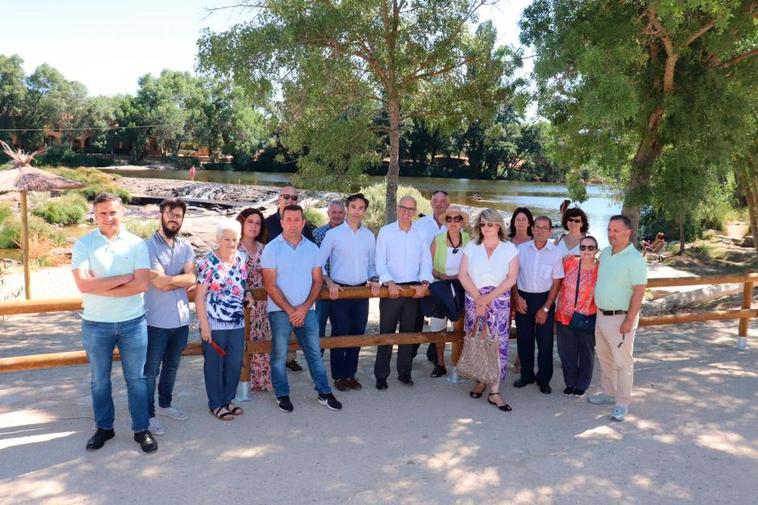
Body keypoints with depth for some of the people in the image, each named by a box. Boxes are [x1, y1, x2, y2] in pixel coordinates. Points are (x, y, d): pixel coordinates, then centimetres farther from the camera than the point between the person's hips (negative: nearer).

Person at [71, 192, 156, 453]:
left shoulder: (136, 244, -3)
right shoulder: (83, 244, -5)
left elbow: (142, 284, -13)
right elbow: (83, 284, -17)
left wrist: (100, 288, -15)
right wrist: (124, 278, -16)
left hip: (132, 322, 0)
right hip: (95, 324, 0)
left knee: (137, 379, 8)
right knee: (99, 381, 14)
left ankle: (141, 429, 21)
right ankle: (104, 427, 31)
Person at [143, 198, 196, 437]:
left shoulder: (186, 247, 7)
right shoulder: (148, 246, -10)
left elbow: (192, 279, -6)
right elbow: (159, 282, -20)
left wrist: (168, 280, -15)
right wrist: (181, 279, -8)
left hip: (181, 319, 6)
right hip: (156, 321, -5)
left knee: (171, 366, 20)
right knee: (151, 370, 5)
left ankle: (166, 403, 37)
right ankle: (149, 414, 17)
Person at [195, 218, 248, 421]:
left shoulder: (242, 257, 2)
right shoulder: (207, 263, -13)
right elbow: (199, 297, -11)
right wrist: (204, 326, -13)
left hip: (237, 323, 5)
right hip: (214, 324, -5)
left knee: (235, 364, 11)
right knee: (214, 364, 8)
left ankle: (228, 399, 30)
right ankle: (216, 404, 24)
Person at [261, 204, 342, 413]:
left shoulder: (312, 248, 6)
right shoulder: (272, 249, -4)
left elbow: (317, 281, 5)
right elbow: (270, 285, -8)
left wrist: (304, 308, -7)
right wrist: (290, 310, -10)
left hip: (306, 310, 3)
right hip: (280, 310, -2)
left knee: (314, 352, 6)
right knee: (279, 355, 4)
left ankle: (324, 393, 15)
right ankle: (282, 395, 19)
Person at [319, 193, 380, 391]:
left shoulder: (369, 235, 9)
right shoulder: (333, 234, -2)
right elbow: (320, 262, -2)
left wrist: (374, 280, -2)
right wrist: (329, 282, -13)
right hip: (339, 290, -4)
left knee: (358, 334, 8)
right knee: (339, 334, 0)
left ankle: (350, 374, 20)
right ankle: (338, 376, 12)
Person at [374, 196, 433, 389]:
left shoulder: (420, 234, 9)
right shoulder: (386, 231, 1)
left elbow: (426, 261, 5)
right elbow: (380, 261, -5)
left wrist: (424, 283, -9)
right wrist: (390, 283, -17)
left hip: (415, 289, 3)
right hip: (392, 288, -3)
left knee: (409, 332, 9)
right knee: (387, 332, -1)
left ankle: (404, 373, 21)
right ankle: (381, 375, 8)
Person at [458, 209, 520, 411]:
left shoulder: (509, 249, 3)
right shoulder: (471, 247, 8)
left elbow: (511, 278, -4)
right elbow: (463, 275, 1)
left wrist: (488, 297, -11)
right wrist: (477, 296, -10)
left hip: (499, 302, -2)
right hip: (474, 300, 2)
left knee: (497, 344, -6)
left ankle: (494, 392, -2)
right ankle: (480, 381, 21)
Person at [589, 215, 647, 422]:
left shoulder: (634, 259, -16)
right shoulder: (605, 253, 7)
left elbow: (639, 292, -19)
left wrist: (629, 321, -21)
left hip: (621, 318, -8)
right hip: (601, 314, 8)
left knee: (623, 362, 2)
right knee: (604, 358, 18)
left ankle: (622, 403, 12)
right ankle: (608, 393, 33)